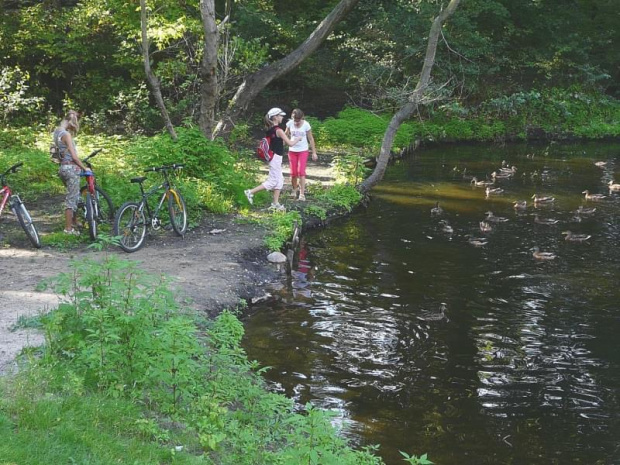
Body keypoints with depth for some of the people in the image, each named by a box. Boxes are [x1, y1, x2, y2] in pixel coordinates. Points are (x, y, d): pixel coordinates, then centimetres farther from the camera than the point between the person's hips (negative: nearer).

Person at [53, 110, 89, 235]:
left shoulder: (57, 132, 9)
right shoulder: (66, 134, -17)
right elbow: (73, 156, -17)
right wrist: (84, 168, -8)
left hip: (62, 167, 9)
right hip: (71, 168, -9)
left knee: (73, 196, 21)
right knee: (72, 198, -2)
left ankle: (73, 223, 30)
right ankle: (68, 228, 1)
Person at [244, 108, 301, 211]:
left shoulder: (270, 130, 8)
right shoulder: (278, 130, -18)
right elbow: (290, 143, -18)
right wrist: (297, 139, 1)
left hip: (273, 157, 9)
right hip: (276, 158, -9)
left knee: (279, 180, 13)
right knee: (272, 181, -3)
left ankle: (275, 203, 15)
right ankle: (251, 192, -3)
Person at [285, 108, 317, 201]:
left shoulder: (306, 125, -12)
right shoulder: (290, 123, -8)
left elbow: (310, 139, -4)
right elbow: (286, 136, 6)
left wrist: (314, 152, -3)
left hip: (303, 151, -2)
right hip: (292, 151, 2)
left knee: (301, 172, -11)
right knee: (293, 173, 4)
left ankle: (302, 194, -10)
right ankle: (294, 189, 27)